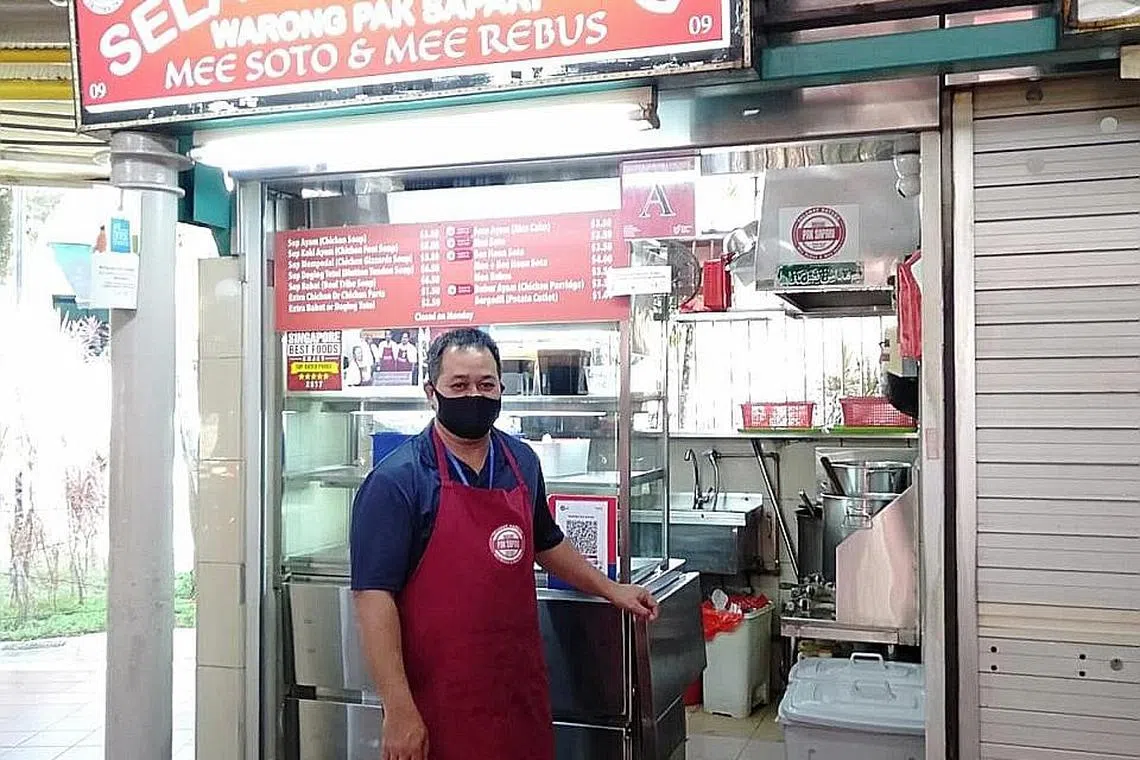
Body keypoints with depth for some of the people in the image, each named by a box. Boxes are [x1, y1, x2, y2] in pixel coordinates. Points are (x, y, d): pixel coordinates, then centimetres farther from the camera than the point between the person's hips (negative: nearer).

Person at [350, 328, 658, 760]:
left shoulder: (522, 463, 5)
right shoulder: (397, 480, -13)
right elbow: (373, 595, -17)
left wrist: (610, 590, 24)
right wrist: (399, 710, -21)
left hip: (522, 688, 6)